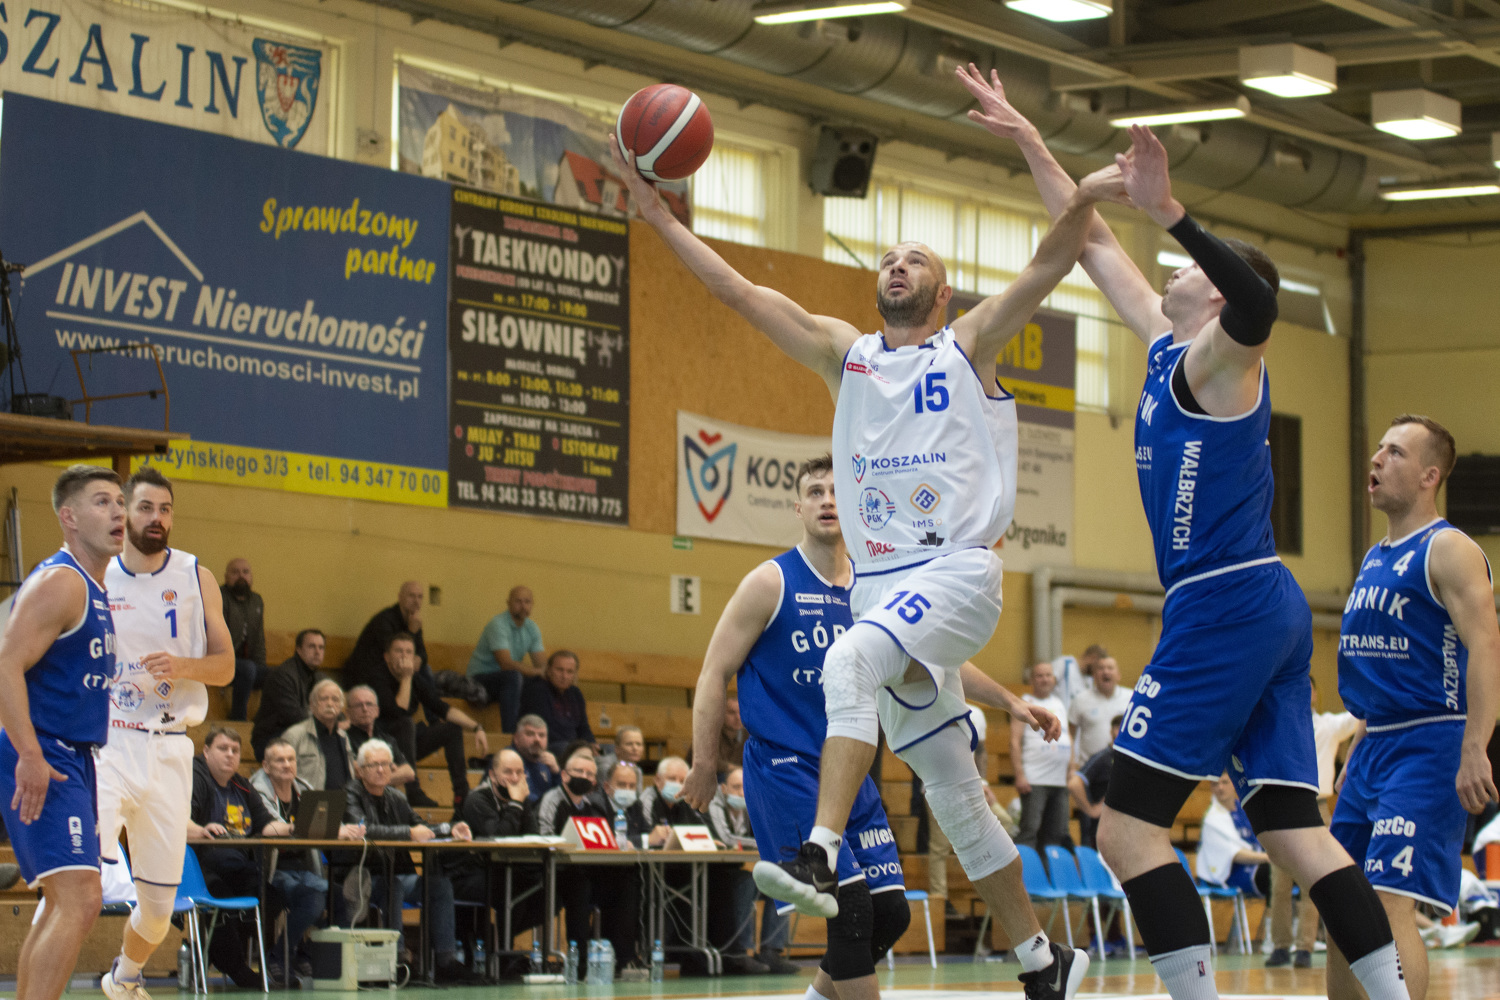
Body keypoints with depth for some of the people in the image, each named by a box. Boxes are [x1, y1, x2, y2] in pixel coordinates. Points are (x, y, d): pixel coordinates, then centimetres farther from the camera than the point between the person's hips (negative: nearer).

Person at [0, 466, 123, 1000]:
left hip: (71, 760, 11)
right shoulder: (59, 582, -14)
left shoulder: (94, 590, 17)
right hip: (43, 761, -11)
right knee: (79, 899, -19)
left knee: (62, 905, 16)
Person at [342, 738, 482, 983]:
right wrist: (408, 833, -29)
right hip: (365, 878, -7)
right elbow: (364, 830, -23)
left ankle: (445, 960, -14)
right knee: (391, 886, -36)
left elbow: (420, 828, 27)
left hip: (399, 874, 7)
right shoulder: (351, 796, -5)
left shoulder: (395, 798, 17)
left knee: (440, 882, -14)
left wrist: (450, 830, 7)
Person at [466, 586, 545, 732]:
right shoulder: (498, 624, -19)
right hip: (481, 679, -8)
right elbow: (506, 664, -29)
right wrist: (536, 671, -32)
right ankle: (510, 735, -43)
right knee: (513, 676, -37)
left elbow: (539, 665, 0)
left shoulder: (532, 628, 5)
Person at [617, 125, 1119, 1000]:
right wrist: (659, 215, 8)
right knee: (954, 794, 7)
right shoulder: (845, 354, 17)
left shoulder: (968, 346, 7)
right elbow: (740, 290, 13)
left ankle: (821, 857, -43)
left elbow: (1049, 267, -6)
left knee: (850, 662, -33)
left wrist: (1083, 203, -23)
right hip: (882, 584, 5)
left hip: (961, 573, -5)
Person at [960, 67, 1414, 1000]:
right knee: (1295, 830, 5)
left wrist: (1171, 212, -42)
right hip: (1266, 609, 9)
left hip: (1226, 607, -9)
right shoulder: (1167, 348, 17)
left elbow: (1258, 301, -35)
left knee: (1128, 828, -8)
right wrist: (1029, 142, 29)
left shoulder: (1217, 361, -9)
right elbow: (1094, 242, 27)